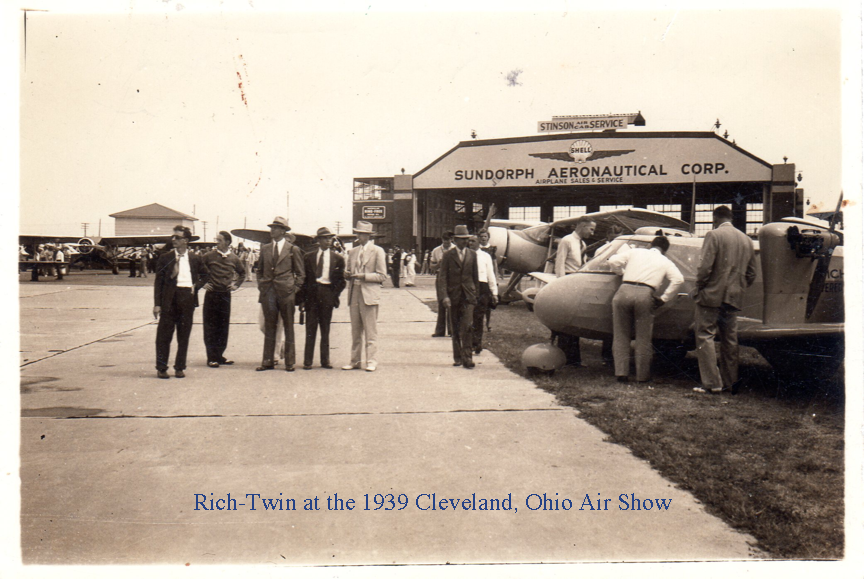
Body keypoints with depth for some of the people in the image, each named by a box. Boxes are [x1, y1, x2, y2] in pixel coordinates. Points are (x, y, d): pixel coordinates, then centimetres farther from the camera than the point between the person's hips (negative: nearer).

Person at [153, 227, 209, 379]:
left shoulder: (195, 259, 7)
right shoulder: (165, 258, 3)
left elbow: (205, 275, 23)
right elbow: (159, 281, 2)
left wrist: (196, 286, 5)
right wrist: (157, 304, -4)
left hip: (187, 297, 1)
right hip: (170, 298, -1)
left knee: (184, 335, 6)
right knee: (164, 335, 0)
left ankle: (180, 367, 16)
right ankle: (161, 368, 9)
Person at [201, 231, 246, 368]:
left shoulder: (234, 259, 5)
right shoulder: (209, 256, -1)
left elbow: (242, 273, 21)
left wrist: (236, 285, 9)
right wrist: (203, 283, -2)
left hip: (225, 295, 2)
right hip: (211, 295, -2)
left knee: (223, 326, 7)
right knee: (210, 326, -1)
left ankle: (219, 355, 18)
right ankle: (211, 357, 4)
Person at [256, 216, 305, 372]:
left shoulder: (293, 249, 1)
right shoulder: (265, 249, 12)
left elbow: (300, 273, 5)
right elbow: (260, 270, 21)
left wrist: (294, 289, -4)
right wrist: (261, 286, 9)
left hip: (286, 293, -3)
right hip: (268, 292, 3)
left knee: (288, 328, 3)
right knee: (269, 327, 6)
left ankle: (289, 362, 9)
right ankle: (267, 361, 11)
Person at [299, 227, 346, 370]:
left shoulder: (338, 258, 6)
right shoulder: (309, 256, 8)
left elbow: (341, 280, 7)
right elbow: (304, 277, 7)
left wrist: (335, 295, -5)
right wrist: (302, 298, 0)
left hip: (327, 294, 0)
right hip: (311, 294, 0)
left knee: (325, 329, 6)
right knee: (310, 329, 1)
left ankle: (325, 360, 13)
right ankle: (307, 361, 4)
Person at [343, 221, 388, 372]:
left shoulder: (377, 251, -1)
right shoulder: (352, 252, 17)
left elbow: (382, 276, -5)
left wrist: (363, 276, -16)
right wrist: (348, 274, 1)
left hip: (369, 294, -5)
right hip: (354, 293, 6)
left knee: (370, 331, -4)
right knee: (355, 331, 8)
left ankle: (371, 361, 2)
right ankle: (355, 361, 14)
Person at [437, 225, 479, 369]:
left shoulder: (472, 255, 8)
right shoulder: (448, 256, 1)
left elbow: (475, 276, 13)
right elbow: (442, 277, -4)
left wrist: (475, 294, 11)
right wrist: (444, 296, -14)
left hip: (468, 296, 0)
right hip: (453, 296, 0)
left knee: (467, 327, -12)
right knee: (455, 329, 8)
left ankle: (467, 358, -11)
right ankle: (457, 357, 19)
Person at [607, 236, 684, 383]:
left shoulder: (635, 251, 21)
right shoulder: (665, 262, 19)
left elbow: (613, 261, 11)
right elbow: (678, 279, 2)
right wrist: (664, 298, 8)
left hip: (624, 291, 1)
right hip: (645, 294, -1)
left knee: (621, 335, 10)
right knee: (643, 338, 9)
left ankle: (621, 372, 7)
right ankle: (642, 375, 13)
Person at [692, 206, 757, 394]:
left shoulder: (714, 235, -8)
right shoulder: (746, 240, 12)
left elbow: (705, 267, -16)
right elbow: (751, 273, 14)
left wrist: (699, 287, -3)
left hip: (712, 295, -6)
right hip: (734, 298, 7)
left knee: (705, 337, -2)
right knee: (730, 340, 12)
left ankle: (712, 383, -7)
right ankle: (730, 383, 16)